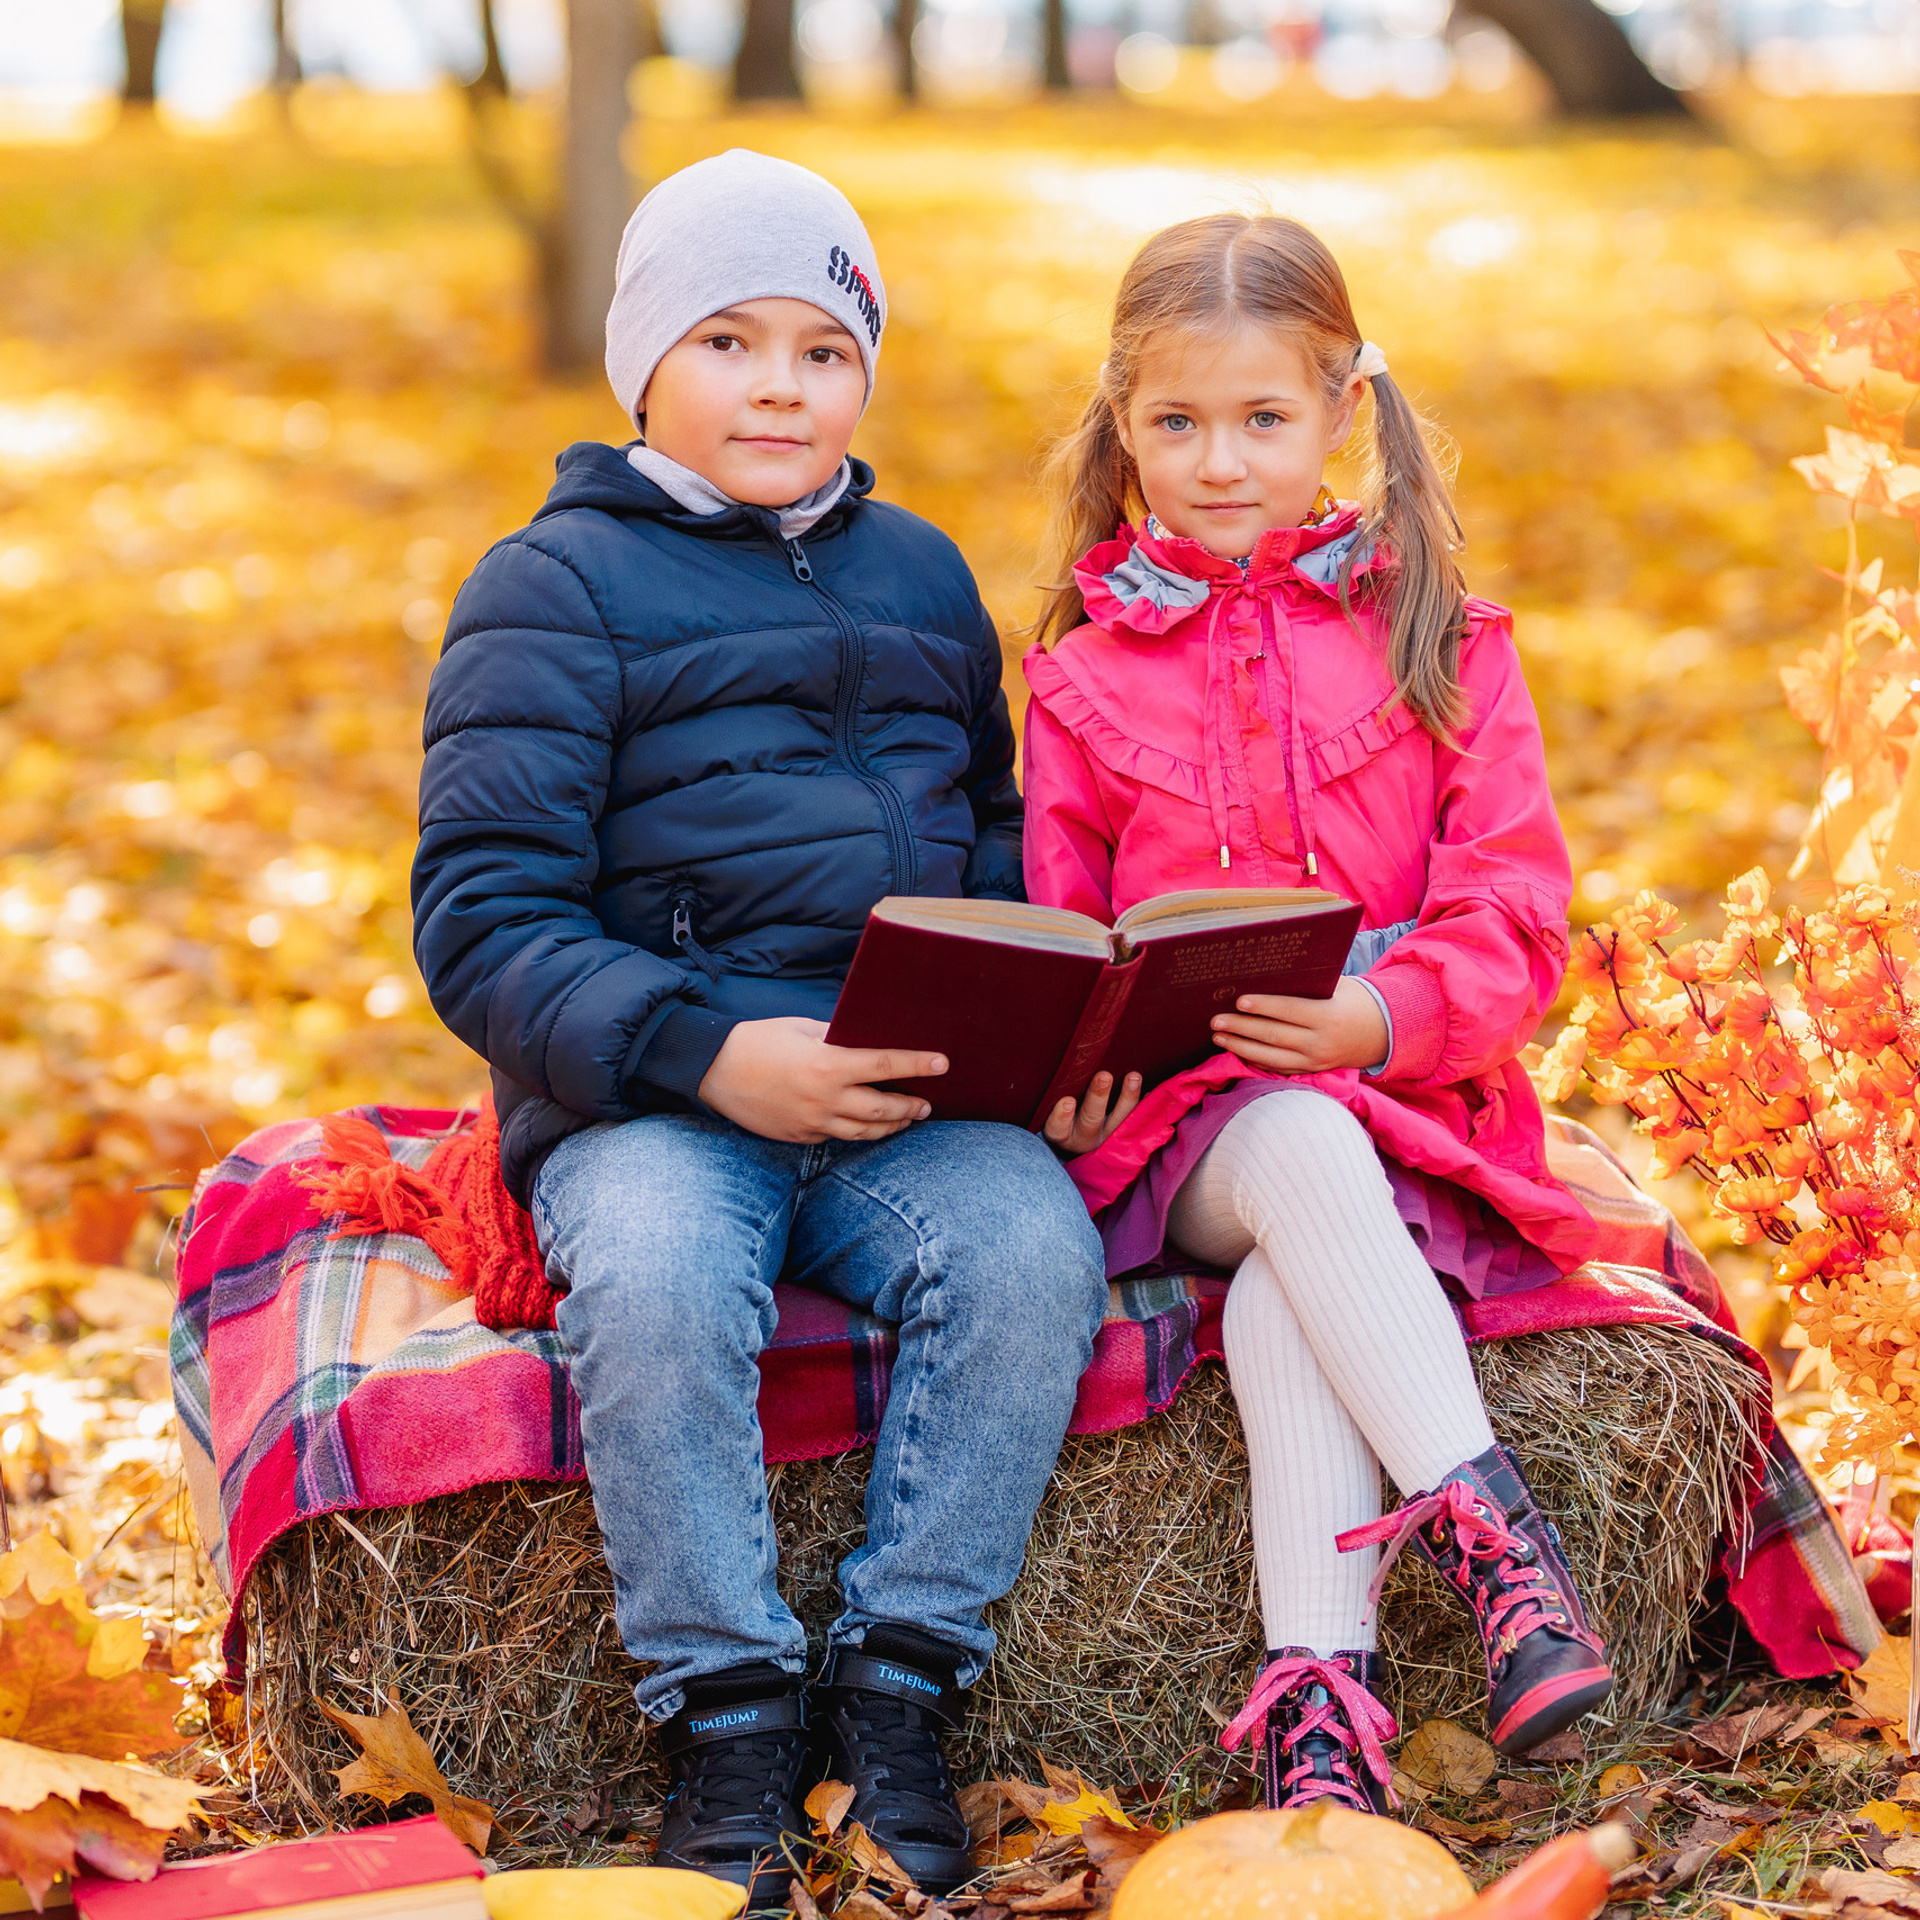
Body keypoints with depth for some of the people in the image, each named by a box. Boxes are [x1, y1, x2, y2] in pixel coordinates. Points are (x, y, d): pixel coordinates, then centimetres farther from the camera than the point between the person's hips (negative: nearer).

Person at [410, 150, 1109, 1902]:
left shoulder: (920, 576, 21)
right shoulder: (558, 586, 3)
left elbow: (997, 841, 27)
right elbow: (486, 921, -5)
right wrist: (709, 1052, -20)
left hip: (914, 1103, 4)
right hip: (651, 1110, -3)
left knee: (1032, 1247, -28)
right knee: (655, 1283, -35)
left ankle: (898, 1692, -14)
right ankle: (728, 1723, -17)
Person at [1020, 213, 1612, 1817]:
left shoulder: (1438, 646, 8)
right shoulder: (1085, 678, 13)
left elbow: (1517, 922, 0)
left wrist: (1387, 1016, -20)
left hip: (1401, 1101, -1)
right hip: (1186, 1118, 1)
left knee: (1285, 1295, -33)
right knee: (1306, 1154, -36)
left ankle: (1317, 1691, -39)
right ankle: (1484, 1515, -41)